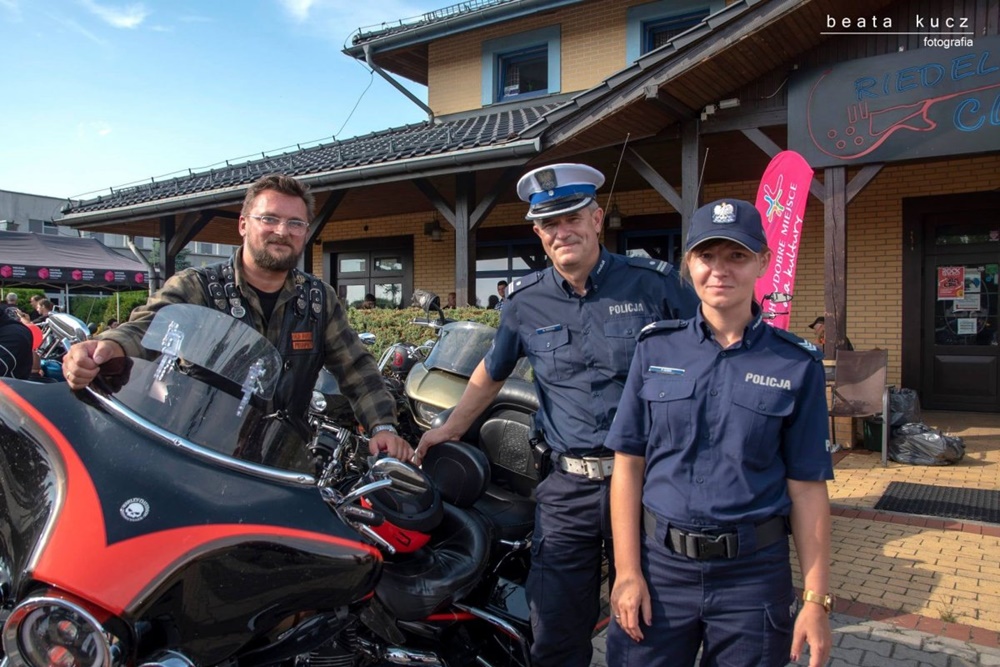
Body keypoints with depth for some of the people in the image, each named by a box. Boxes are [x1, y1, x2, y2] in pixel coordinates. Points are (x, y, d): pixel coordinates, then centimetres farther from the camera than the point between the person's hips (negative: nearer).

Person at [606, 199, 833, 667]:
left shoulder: (797, 365, -2)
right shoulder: (656, 348, 0)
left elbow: (806, 489, -1)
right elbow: (628, 465, 0)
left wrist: (817, 600, -3)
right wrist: (627, 571, -4)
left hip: (753, 575, 0)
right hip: (659, 562, 1)